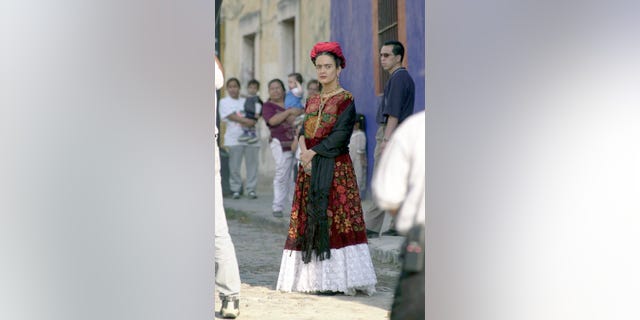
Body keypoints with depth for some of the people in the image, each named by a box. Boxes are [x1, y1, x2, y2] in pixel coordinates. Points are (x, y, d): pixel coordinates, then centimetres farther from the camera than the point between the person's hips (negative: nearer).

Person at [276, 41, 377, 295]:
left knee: (334, 216, -10)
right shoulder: (312, 101, 17)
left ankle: (336, 280, -10)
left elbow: (340, 135, -12)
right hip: (310, 168, 7)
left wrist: (312, 152, -12)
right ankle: (315, 277, 7)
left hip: (335, 167, -7)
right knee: (309, 218, 3)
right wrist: (304, 152, -10)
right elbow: (303, 131, 9)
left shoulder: (345, 100, -3)